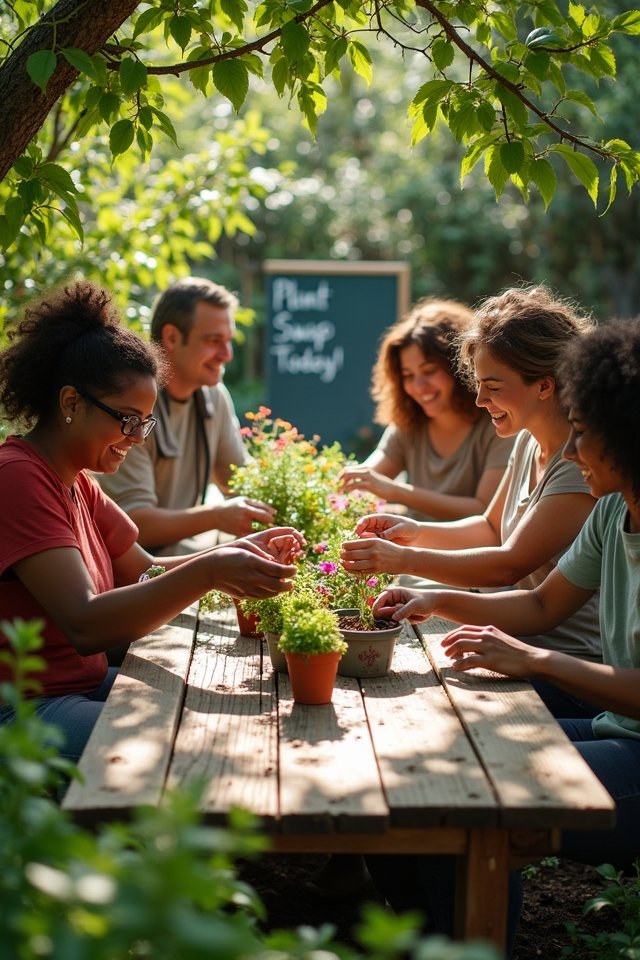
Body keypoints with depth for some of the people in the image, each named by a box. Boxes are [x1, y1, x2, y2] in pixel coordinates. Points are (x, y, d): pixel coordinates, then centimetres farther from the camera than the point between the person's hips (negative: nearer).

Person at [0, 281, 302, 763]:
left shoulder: (76, 484, 13)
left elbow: (145, 574, 13)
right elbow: (84, 625, -27)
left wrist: (242, 552, -3)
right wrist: (209, 572, -35)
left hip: (85, 684, 10)